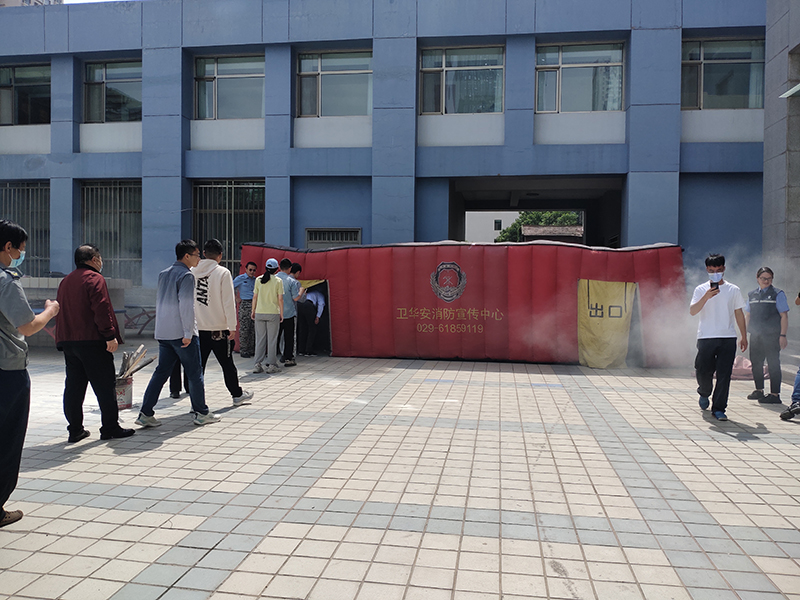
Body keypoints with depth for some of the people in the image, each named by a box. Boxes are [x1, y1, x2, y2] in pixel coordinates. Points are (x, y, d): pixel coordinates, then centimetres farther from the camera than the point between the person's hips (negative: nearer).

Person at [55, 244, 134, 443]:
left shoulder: (65, 281, 17)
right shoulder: (94, 278, -8)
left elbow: (60, 311, 19)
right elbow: (102, 309, -18)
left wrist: (63, 339, 23)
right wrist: (111, 335, -18)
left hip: (68, 342, 8)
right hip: (92, 341, -8)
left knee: (73, 387, 10)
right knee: (105, 385, -1)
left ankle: (75, 430, 14)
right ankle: (110, 428, 3)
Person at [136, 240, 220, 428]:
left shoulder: (163, 274, 14)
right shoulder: (186, 275, -11)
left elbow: (159, 302, 19)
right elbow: (186, 305, -19)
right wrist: (188, 333, -18)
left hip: (163, 333, 8)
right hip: (181, 333, -8)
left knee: (161, 372, 10)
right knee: (195, 373, 3)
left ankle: (146, 414, 8)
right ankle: (201, 413, 11)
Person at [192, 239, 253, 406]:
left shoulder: (193, 272, 3)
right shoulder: (223, 273, -9)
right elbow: (229, 302, -10)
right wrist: (232, 327, -5)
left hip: (198, 328, 3)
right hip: (218, 329, -3)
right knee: (227, 363, 11)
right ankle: (237, 394, 25)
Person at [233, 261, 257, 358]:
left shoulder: (256, 279, 14)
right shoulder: (240, 278, 0)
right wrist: (237, 298, -1)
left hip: (255, 305, 5)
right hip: (245, 305, -5)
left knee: (253, 330, 7)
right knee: (244, 329, -5)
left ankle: (251, 350, 15)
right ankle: (243, 351, 1)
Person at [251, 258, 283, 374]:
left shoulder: (258, 280, 4)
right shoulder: (278, 281, -4)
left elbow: (255, 297, 5)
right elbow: (280, 299, -5)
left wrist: (253, 311, 14)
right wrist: (281, 313, 3)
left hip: (259, 313, 3)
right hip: (273, 313, -3)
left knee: (260, 339, 8)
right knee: (272, 340, 4)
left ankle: (257, 364, 8)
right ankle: (271, 365, 5)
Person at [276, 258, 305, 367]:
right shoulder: (292, 281, -12)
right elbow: (296, 298, -10)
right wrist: (301, 290, 8)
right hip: (288, 313, -4)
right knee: (289, 337, 6)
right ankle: (288, 358, 8)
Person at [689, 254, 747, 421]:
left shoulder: (733, 290, 9)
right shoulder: (701, 290, 3)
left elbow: (739, 314, 15)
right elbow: (692, 311, -9)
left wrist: (744, 337, 13)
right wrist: (706, 297, -23)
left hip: (728, 338, 1)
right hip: (706, 337, -1)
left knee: (724, 374, -3)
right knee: (703, 371, 1)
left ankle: (718, 409, 5)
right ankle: (704, 393, 33)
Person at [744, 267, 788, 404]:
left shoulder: (777, 294, 0)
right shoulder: (752, 295, 13)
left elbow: (784, 316, -3)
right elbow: (748, 316, 19)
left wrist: (783, 335, -11)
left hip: (772, 336, -5)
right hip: (755, 335, 5)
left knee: (773, 364, -3)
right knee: (756, 362, 10)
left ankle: (775, 395, 3)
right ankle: (759, 391, 24)